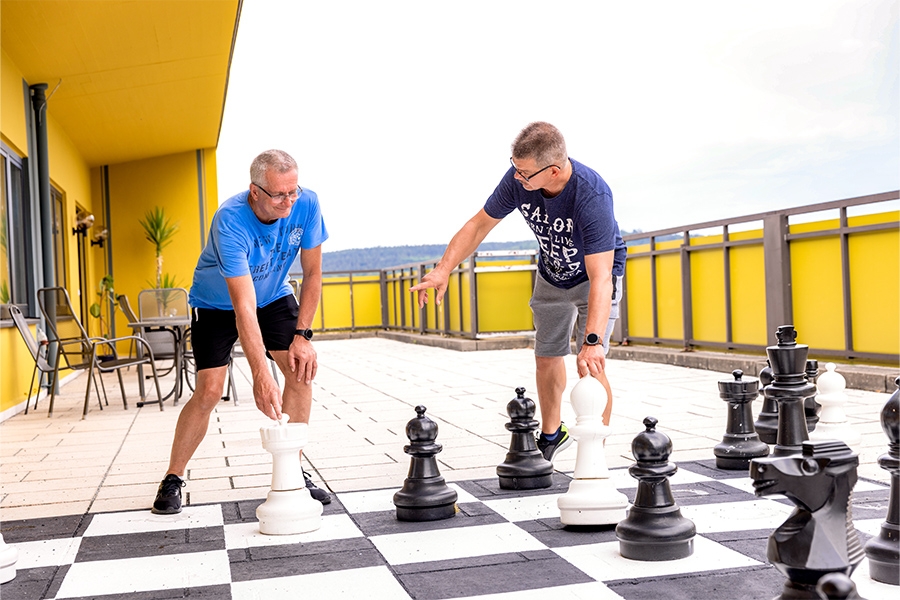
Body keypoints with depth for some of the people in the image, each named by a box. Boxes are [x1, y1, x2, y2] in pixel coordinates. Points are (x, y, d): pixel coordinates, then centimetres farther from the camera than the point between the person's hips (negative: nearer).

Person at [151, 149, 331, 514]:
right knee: (209, 391, -13)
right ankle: (172, 480, 5)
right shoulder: (231, 221, -36)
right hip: (217, 303, -4)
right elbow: (244, 306, -40)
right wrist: (261, 376, -45)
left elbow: (312, 273, -11)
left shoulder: (307, 205, -25)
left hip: (274, 295, 4)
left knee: (302, 368, -13)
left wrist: (302, 335, -17)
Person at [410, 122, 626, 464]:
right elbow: (480, 224, -12)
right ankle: (551, 435, 35)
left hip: (594, 275, -5)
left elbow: (600, 277, -45)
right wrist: (443, 270, -22)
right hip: (551, 275, 5)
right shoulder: (518, 179, -27)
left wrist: (592, 341, -53)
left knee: (591, 366, -16)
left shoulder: (593, 196, -41)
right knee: (546, 358, 13)